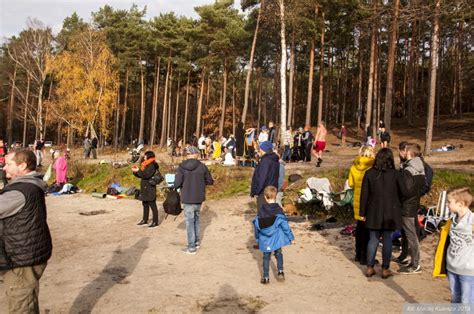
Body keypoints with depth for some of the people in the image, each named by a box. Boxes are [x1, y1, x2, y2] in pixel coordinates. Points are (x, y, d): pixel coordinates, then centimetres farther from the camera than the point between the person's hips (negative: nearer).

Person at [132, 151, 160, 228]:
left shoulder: (152, 165, -13)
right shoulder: (146, 165, 15)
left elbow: (146, 175, -23)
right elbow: (141, 175, 20)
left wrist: (138, 170, -17)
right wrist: (135, 171, 5)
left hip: (150, 189, -10)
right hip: (144, 188, 10)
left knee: (152, 205, -3)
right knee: (145, 205, 15)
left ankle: (155, 222, 2)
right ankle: (145, 220, 25)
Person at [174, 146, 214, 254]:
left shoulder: (181, 167, -12)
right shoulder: (202, 166, -5)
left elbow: (177, 184, -15)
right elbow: (210, 181, 3)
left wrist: (183, 184, 7)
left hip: (187, 199, -3)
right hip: (199, 198, 3)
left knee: (190, 221, 4)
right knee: (196, 219, 21)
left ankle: (191, 247, 8)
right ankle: (197, 242, 30)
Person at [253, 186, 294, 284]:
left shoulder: (261, 210, -7)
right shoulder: (278, 210, -14)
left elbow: (257, 225, 1)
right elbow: (284, 224, -10)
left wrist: (257, 237, 15)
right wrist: (290, 236, 1)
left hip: (265, 239, 1)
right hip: (277, 239, -1)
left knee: (266, 257, 13)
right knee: (278, 254, 21)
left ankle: (266, 277, 16)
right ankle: (280, 271, 12)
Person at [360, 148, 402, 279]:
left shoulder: (369, 173, -5)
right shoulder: (395, 174, -8)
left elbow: (364, 194, -2)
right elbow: (400, 193, 2)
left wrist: (362, 213, 5)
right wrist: (399, 208, 18)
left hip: (374, 212, 1)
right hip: (390, 212, -1)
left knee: (373, 239, 10)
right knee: (387, 240, 8)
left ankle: (370, 268, 16)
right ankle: (385, 269, 16)